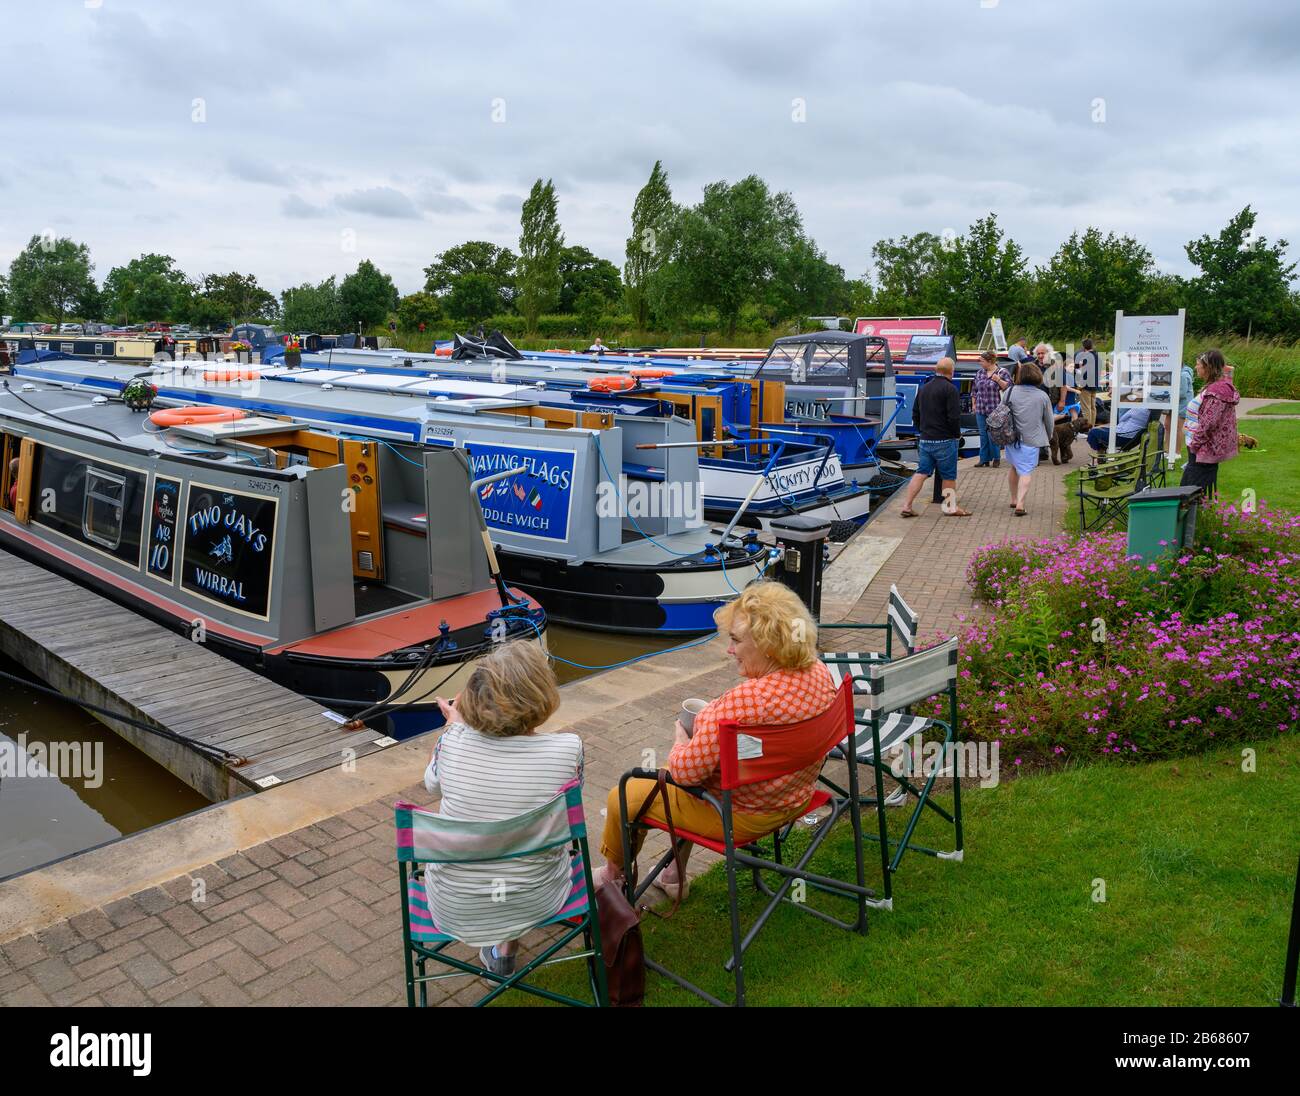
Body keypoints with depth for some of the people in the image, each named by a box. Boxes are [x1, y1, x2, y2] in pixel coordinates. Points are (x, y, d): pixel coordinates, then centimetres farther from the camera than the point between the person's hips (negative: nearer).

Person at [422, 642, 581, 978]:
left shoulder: (454, 739, -20)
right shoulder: (568, 749, -23)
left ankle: (498, 947, 43)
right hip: (536, 903, 0)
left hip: (453, 909, 1)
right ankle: (505, 948, 36)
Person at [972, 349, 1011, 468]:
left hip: (994, 410, -5)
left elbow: (1008, 388, -7)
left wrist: (998, 380, -18)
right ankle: (984, 459, 11)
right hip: (980, 410, 5)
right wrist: (974, 404, 16)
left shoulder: (1002, 372, -2)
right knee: (983, 435, 6)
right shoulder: (980, 373, 14)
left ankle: (996, 458, 11)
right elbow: (975, 390, 20)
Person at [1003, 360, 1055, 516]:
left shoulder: (1011, 391, -4)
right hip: (1032, 439, -2)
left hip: (1012, 437, 2)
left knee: (1013, 467, 20)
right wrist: (1048, 438, 20)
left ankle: (1014, 499, 29)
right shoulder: (1042, 396, -5)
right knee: (1026, 472, 0)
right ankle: (1020, 503, -12)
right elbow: (1049, 420, 3)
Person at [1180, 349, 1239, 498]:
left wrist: (1195, 444, -15)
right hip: (1207, 449, 11)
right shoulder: (1214, 386, 15)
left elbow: (1209, 423, -24)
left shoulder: (1217, 390, -20)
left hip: (1204, 450, -11)